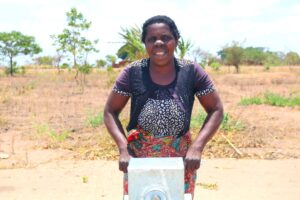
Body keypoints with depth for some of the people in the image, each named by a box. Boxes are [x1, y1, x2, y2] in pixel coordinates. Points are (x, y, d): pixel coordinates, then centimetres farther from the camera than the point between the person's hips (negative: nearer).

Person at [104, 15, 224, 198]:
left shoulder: (192, 72, -8)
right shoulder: (132, 73, -8)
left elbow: (216, 110, -1)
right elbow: (110, 112, -1)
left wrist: (197, 147, -13)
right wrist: (123, 149, -13)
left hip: (180, 161, 1)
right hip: (139, 160, 0)